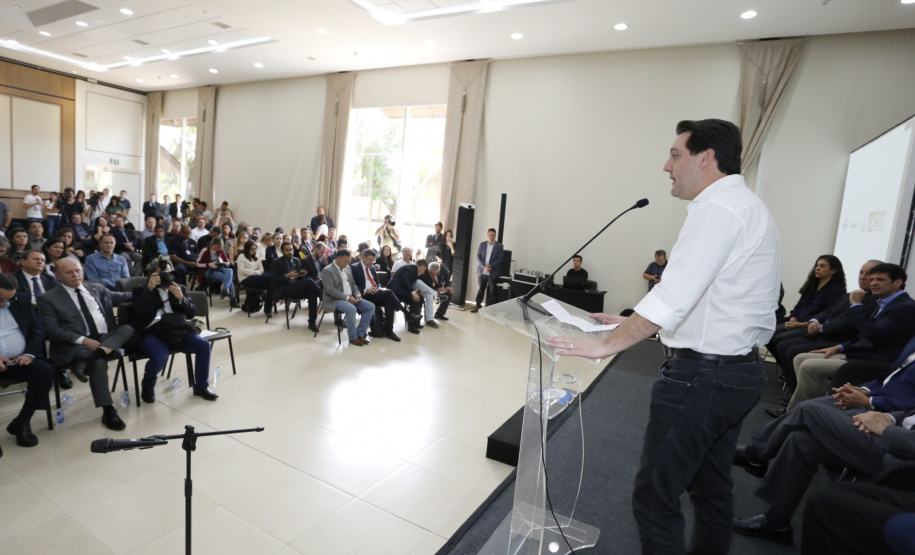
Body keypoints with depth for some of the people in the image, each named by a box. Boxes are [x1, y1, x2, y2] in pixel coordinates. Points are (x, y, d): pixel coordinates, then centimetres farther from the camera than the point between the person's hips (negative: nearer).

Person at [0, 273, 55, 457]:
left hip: (21, 360, 2)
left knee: (45, 370, -27)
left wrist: (29, 354, -11)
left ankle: (22, 421, -12)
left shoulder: (22, 305, 13)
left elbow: (38, 331, 9)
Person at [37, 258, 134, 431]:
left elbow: (123, 298, 27)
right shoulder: (48, 299, 5)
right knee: (99, 363, -33)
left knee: (127, 328, -25)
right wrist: (83, 340, -18)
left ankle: (87, 361, -35)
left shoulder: (97, 288, 18)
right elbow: (52, 331, -5)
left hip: (107, 338, 5)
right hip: (76, 344, -5)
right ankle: (108, 412, -23)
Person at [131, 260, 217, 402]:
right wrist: (149, 289, -19)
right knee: (160, 357, -32)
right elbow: (139, 312, -12)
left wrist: (181, 298, -11)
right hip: (150, 333, -3)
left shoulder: (180, 288, 16)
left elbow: (191, 313, 7)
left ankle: (201, 386, 2)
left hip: (175, 330, 4)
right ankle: (147, 386, 5)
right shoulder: (141, 290, 8)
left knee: (204, 345, -18)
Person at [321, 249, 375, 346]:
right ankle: (353, 337, -17)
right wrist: (347, 297, -24)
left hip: (351, 297, 8)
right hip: (335, 300, -8)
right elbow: (330, 290, -19)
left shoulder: (347, 268, 14)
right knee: (351, 309, -36)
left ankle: (360, 333, -4)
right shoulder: (327, 270, -10)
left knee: (371, 307, -10)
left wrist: (357, 294, -2)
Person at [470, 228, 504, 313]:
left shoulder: (499, 246, -1)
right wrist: (484, 266, -13)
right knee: (480, 289, 8)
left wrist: (489, 266, -17)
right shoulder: (482, 244, 8)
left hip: (493, 273, -2)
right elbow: (478, 256, 3)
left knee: (491, 291, 2)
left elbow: (499, 259, -7)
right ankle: (478, 305, 18)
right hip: (482, 271, 2)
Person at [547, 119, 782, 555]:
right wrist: (630, 323, 13)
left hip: (701, 375, -10)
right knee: (711, 489, 22)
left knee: (655, 496, 1)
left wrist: (607, 345, -20)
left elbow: (673, 298, -26)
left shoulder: (718, 208, -16)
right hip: (739, 369, 10)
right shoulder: (748, 207, 15)